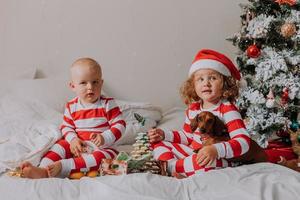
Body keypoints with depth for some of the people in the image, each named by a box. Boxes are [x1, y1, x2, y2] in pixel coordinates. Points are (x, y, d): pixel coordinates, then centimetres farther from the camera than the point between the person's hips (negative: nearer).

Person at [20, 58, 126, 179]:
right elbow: (66, 126, 11)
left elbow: (119, 125, -9)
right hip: (78, 146, 4)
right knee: (61, 145, -18)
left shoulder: (107, 104, -8)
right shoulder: (72, 106, 3)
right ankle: (42, 170, -39)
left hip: (101, 148, -4)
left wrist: (104, 138, -25)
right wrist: (73, 139, -11)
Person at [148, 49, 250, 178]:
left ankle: (168, 167, -20)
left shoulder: (227, 110, -15)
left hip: (217, 160, -8)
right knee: (158, 143, 5)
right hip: (192, 153, 8)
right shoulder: (193, 109, 7)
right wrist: (163, 134, 8)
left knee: (205, 162, -41)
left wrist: (216, 150, -40)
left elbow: (243, 142, -26)